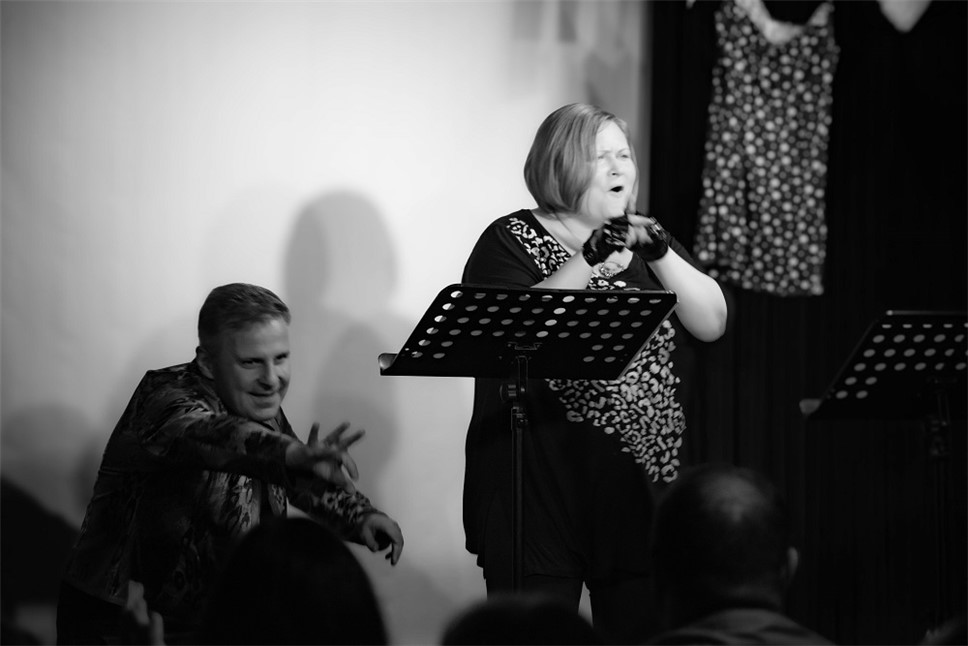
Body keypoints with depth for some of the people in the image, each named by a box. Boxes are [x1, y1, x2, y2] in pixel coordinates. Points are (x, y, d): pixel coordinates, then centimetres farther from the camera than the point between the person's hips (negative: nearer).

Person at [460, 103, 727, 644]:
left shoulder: (647, 241, 16)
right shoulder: (511, 243, 0)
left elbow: (712, 324, 3)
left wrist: (660, 254, -10)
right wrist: (589, 261, -24)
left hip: (642, 482, 5)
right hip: (542, 484, -4)